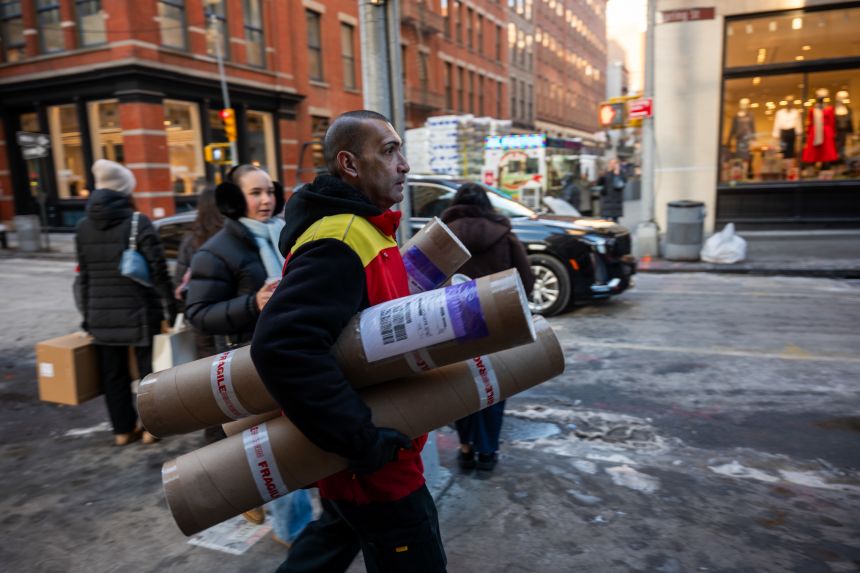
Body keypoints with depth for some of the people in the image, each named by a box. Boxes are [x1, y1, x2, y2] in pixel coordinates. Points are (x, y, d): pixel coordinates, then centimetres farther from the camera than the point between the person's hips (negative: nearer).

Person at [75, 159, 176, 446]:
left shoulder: (83, 227, 5)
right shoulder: (138, 222, -10)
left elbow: (84, 277, 9)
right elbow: (158, 271, -12)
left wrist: (88, 316, 15)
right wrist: (170, 307, -5)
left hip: (101, 314, 4)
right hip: (139, 312, -4)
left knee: (113, 373, 13)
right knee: (149, 369, 9)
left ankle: (123, 429, 22)